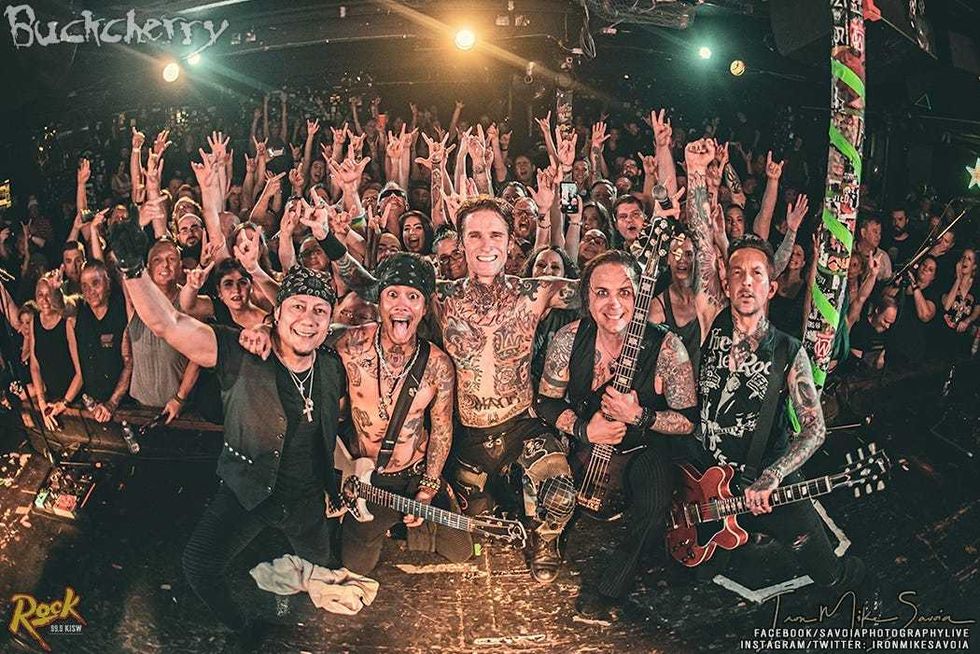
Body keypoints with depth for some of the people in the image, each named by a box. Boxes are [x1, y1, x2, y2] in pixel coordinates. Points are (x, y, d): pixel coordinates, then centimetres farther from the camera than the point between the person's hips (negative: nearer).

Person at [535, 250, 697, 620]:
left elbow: (690, 421, -13)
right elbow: (546, 401, -3)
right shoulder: (570, 338, -14)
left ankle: (609, 589, -1)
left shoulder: (666, 348, -21)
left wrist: (639, 417, -29)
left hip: (643, 447, -3)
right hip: (583, 439, 3)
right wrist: (583, 429, -20)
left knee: (655, 507, -27)